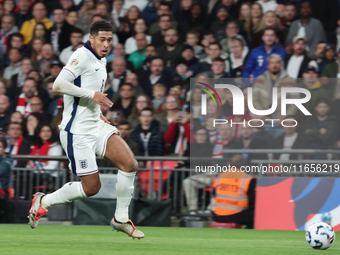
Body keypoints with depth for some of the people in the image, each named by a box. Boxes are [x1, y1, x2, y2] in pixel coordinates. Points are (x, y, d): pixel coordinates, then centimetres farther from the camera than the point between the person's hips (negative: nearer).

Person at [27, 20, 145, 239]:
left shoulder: (102, 60, 15)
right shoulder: (83, 56, -14)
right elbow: (58, 85, -26)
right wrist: (92, 95, -25)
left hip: (96, 126, 8)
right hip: (77, 132, -8)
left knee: (130, 164, -9)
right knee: (91, 187, -6)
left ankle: (121, 219, 5)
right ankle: (43, 201, 16)